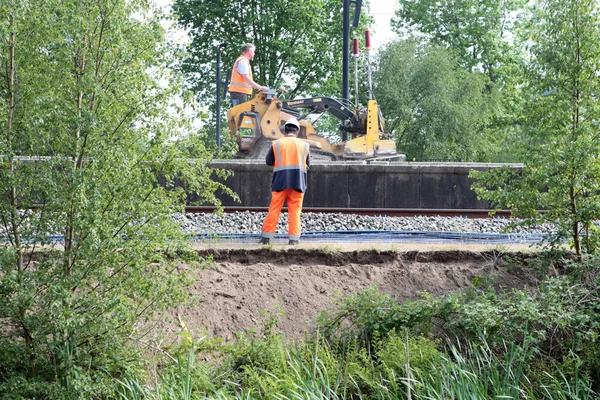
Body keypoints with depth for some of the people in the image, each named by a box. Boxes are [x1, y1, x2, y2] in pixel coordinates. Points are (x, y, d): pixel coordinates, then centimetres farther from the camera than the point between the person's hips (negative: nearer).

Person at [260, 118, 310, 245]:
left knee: (274, 210, 3)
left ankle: (266, 237, 2)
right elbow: (308, 164, 15)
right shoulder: (304, 145, 5)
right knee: (295, 211, 4)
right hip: (298, 182, 1)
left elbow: (269, 161, 8)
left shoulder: (276, 144, 1)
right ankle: (294, 238, 1)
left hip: (281, 182, 0)